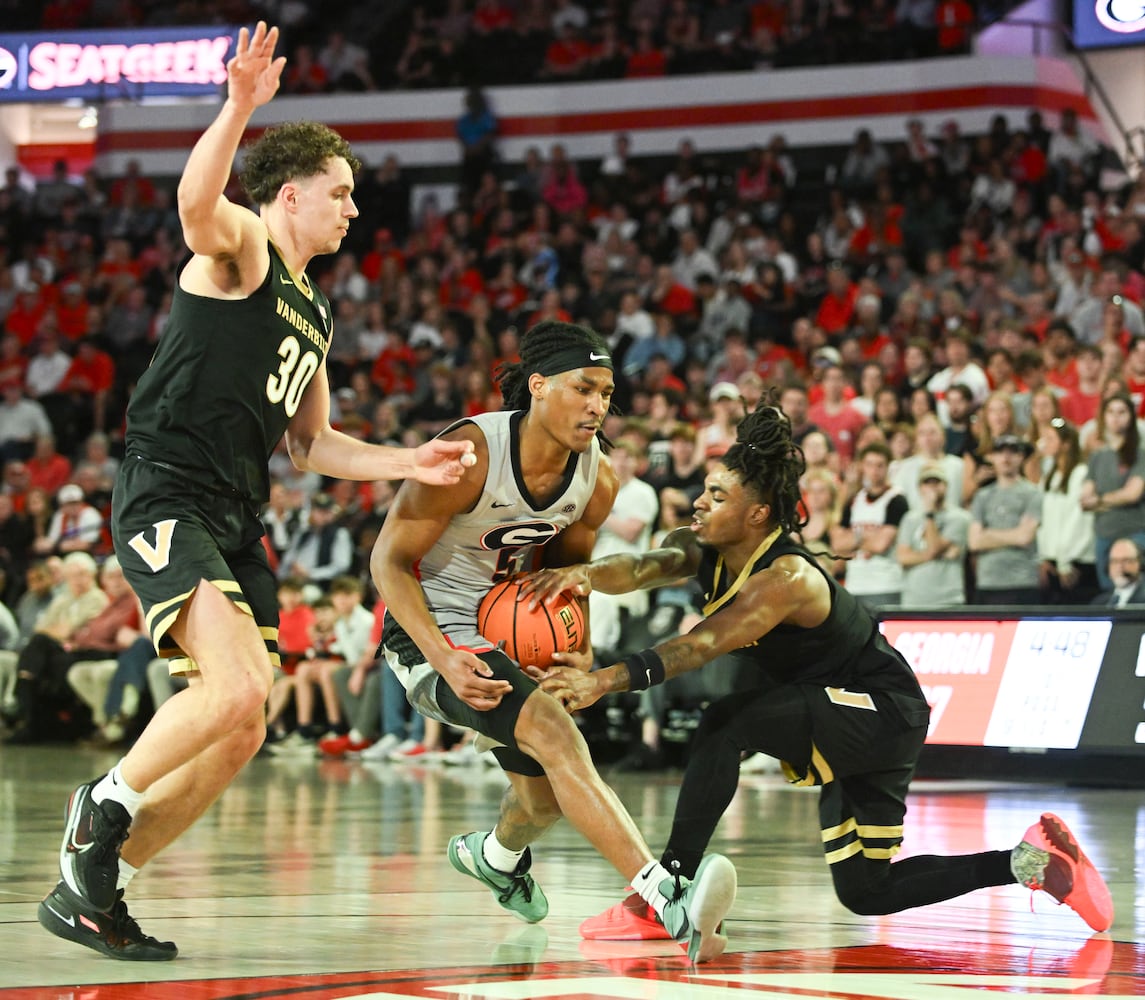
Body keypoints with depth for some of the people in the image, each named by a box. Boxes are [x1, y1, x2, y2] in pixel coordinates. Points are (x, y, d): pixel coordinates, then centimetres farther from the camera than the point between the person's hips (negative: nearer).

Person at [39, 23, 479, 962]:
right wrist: (239, 107, -44)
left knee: (238, 734, 6)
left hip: (236, 523, 9)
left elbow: (311, 443, 31)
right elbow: (196, 198, -28)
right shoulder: (239, 246, -2)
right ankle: (107, 801, -3)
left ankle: (91, 885, 15)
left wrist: (408, 462, 17)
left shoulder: (313, 316, 23)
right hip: (167, 497, -9)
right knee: (237, 688, -26)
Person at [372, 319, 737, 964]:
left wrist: (579, 649, -7)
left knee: (548, 792, 19)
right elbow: (389, 560, -21)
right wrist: (446, 661, -33)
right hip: (432, 633, -8)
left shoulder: (598, 480, -7)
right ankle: (672, 904, -42)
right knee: (554, 732, -30)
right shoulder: (469, 453, -26)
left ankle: (496, 856, 58)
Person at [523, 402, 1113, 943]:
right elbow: (645, 567, -27)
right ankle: (1033, 860, 22)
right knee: (866, 893, 13)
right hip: (847, 721, 10)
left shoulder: (787, 578, -29)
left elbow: (705, 645, -43)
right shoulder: (704, 553, -6)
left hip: (886, 713, -10)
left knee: (726, 723, -30)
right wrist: (586, 575, -51)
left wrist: (610, 679, -55)